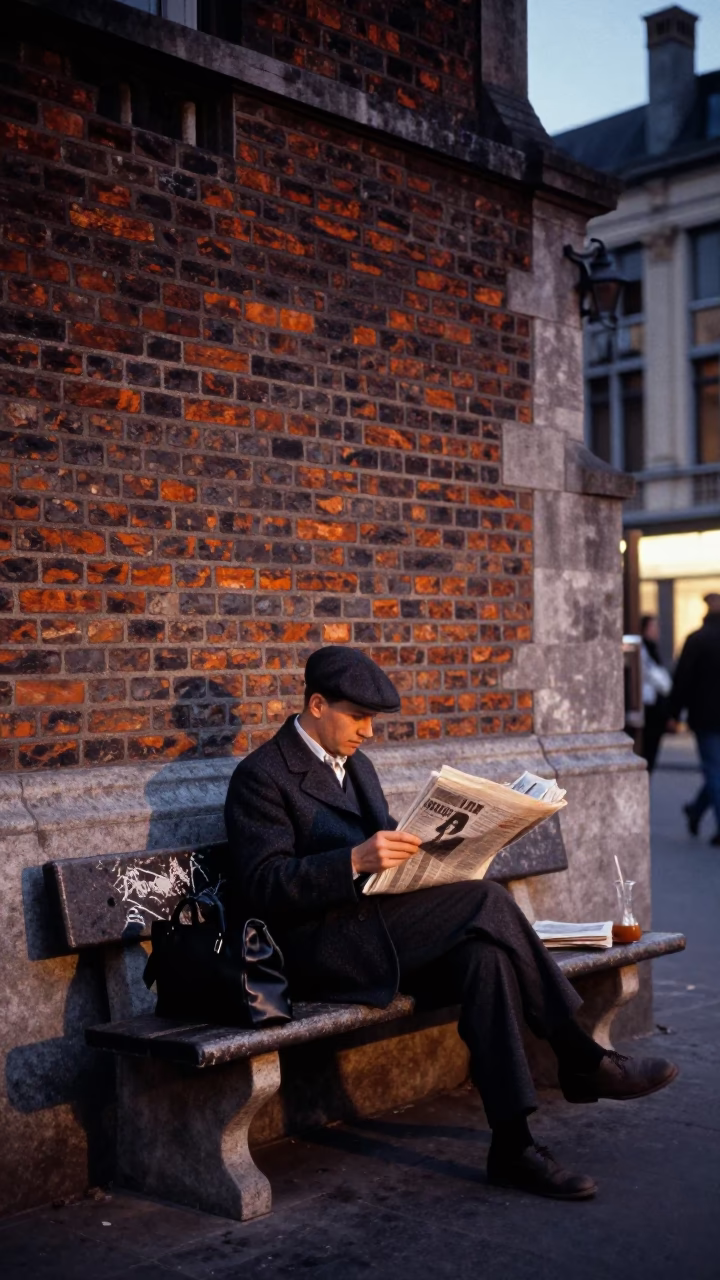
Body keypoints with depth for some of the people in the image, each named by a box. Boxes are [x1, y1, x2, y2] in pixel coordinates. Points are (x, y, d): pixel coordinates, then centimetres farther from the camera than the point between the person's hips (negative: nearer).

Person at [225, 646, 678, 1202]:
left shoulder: (355, 763, 19)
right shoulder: (261, 776, -7)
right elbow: (260, 887, -17)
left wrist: (421, 845, 2)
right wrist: (356, 860, -29)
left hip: (373, 930, 8)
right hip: (319, 949, -8)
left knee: (483, 953, -23)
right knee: (487, 900, -24)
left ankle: (513, 1145, -19)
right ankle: (582, 1060, -16)